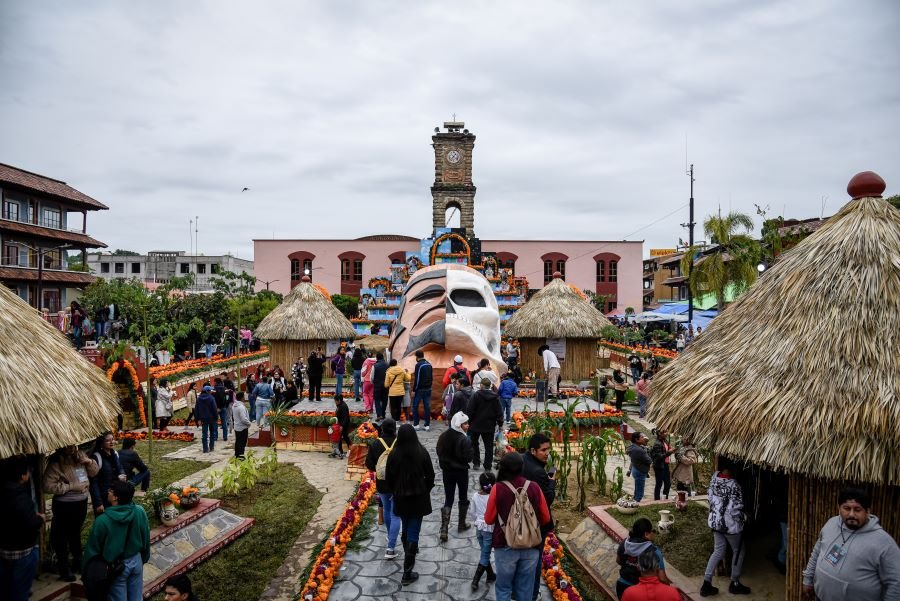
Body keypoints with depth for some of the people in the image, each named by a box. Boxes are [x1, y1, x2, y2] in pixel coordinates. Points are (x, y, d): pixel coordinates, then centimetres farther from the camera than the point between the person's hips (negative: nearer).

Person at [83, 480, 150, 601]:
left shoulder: (102, 520, -25)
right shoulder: (140, 512, -15)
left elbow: (93, 548, -12)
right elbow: (146, 538, -1)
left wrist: (87, 570, 6)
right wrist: (144, 558, 17)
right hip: (136, 561, 3)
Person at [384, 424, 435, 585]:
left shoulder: (394, 454, -13)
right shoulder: (422, 452, -14)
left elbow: (389, 478, -3)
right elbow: (430, 475, -5)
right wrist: (426, 491, 12)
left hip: (401, 498, 2)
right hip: (419, 497, -2)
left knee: (406, 527, 24)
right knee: (413, 531, 3)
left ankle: (409, 551, 49)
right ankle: (407, 573, 3)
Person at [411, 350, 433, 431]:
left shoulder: (419, 365, -13)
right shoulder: (429, 364, 10)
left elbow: (417, 379, -16)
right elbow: (431, 377, 14)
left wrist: (414, 390, -12)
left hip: (420, 389, -6)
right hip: (428, 389, 6)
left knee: (415, 406, 5)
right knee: (427, 406, 6)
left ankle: (416, 424, 5)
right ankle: (427, 425, 6)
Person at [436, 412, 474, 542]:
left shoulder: (443, 436, -5)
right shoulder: (464, 440, -22)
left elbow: (439, 452, 3)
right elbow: (469, 458, -19)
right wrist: (460, 459, 2)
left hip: (447, 471, 4)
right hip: (461, 472, -4)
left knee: (448, 499, 10)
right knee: (463, 498, 18)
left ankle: (444, 529, 0)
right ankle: (462, 525, 32)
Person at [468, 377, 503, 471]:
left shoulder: (476, 395, -12)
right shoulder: (495, 397, -3)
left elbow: (470, 410, -12)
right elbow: (499, 412, 0)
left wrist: (469, 421, -2)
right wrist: (500, 423, 9)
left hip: (476, 424, -2)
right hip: (489, 426, 2)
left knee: (474, 444, 16)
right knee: (489, 446, 7)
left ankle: (476, 463, 15)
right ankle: (488, 466, 6)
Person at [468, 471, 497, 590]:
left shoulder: (475, 496, -8)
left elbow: (471, 512, 2)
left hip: (479, 528, 5)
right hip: (490, 529, -5)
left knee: (484, 552, 21)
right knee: (485, 555, 5)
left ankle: (490, 575, 35)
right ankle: (475, 580, 3)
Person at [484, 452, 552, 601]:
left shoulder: (498, 489, -14)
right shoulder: (534, 487, -8)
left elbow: (489, 519, -3)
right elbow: (545, 519, 2)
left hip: (506, 546, -2)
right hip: (531, 546, 2)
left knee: (503, 587, 15)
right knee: (525, 589, 16)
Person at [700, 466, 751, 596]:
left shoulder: (715, 477, -2)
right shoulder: (733, 484, -23)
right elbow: (736, 508, -20)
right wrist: (741, 522, -4)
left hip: (714, 521, 7)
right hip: (730, 524, -7)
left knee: (718, 551, 16)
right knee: (738, 551, 16)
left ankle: (706, 583, 13)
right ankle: (735, 584, 28)